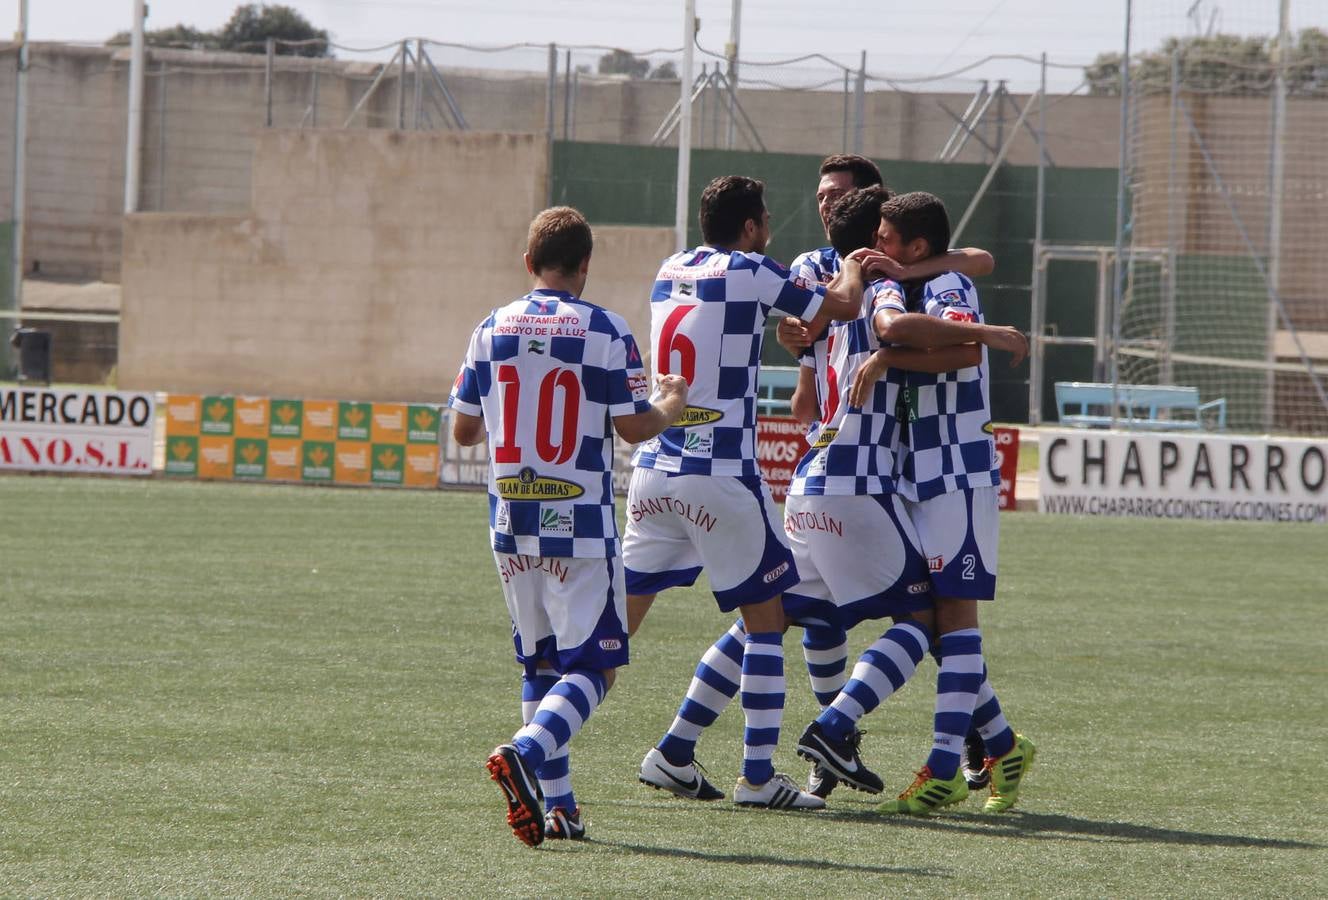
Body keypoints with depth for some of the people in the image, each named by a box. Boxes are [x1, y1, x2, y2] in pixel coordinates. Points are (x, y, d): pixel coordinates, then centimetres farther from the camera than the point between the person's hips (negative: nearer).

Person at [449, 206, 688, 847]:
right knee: (592, 666, -1)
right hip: (579, 529, -5)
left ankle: (557, 806, 11)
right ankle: (524, 754, -27)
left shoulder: (492, 330, 4)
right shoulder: (604, 332, -8)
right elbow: (635, 428, -6)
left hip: (511, 524, 5)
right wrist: (671, 404, 15)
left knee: (541, 663, 16)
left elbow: (463, 429, 9)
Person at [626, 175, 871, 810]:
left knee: (620, 617, 8)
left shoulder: (670, 271, 14)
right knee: (765, 617, 4)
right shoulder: (750, 273, -7)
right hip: (721, 476, -6)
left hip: (654, 469, 6)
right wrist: (852, 271, 22)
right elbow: (842, 306, 0)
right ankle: (757, 776, 3)